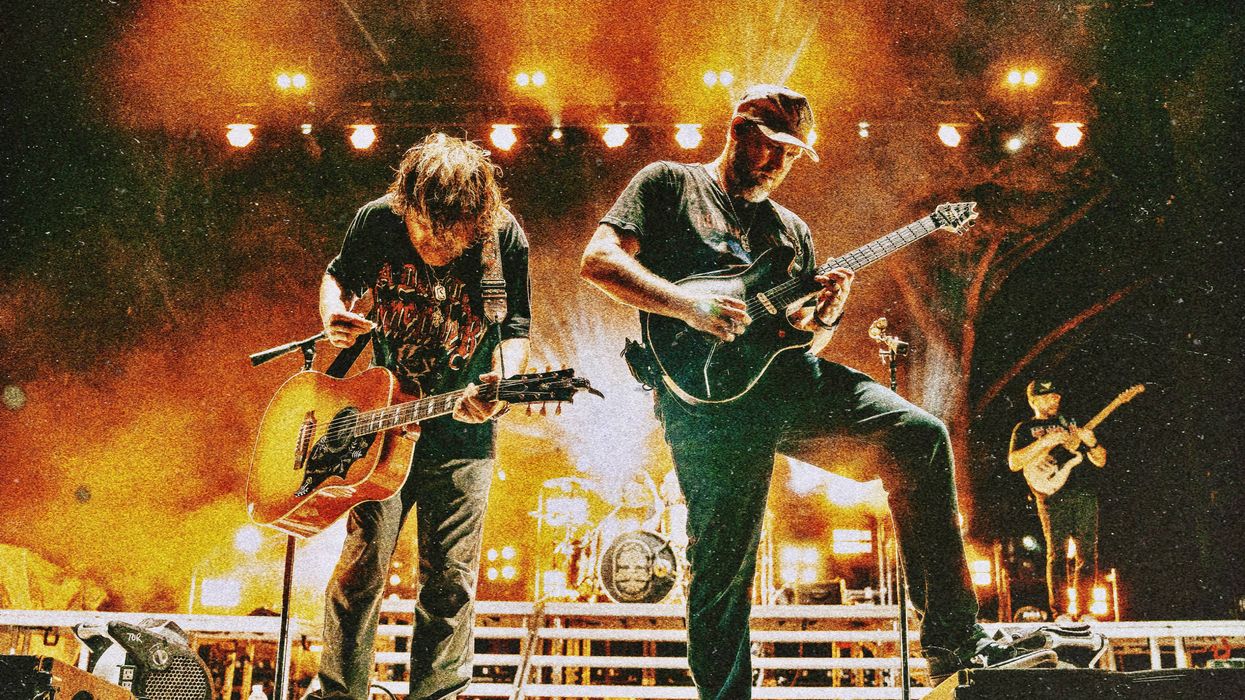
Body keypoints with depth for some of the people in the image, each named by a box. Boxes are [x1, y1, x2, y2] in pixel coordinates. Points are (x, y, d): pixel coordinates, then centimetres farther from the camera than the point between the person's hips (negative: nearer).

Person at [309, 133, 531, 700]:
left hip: (463, 433, 0)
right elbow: (340, 277, 9)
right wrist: (335, 317, -13)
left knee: (450, 579, 4)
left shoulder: (505, 238, -12)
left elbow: (515, 329, -3)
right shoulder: (377, 220, -10)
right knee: (362, 566, 1)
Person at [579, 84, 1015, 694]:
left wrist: (822, 318, 1)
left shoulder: (791, 229, 26)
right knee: (724, 569, -6)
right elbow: (598, 259, -4)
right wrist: (690, 305, -15)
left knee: (921, 435, -11)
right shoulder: (668, 184, 10)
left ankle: (951, 638, -5)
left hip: (790, 378, 6)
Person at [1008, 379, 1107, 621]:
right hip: (1053, 495, -4)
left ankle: (1083, 611, 4)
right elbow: (1014, 463, -6)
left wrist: (1091, 442, -2)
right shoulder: (1025, 428, 12)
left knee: (1087, 554, -1)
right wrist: (1046, 441, -12)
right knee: (1057, 554, -8)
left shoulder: (1071, 425, 23)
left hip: (1085, 494, 4)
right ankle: (1060, 612, -5)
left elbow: (1101, 461, 20)